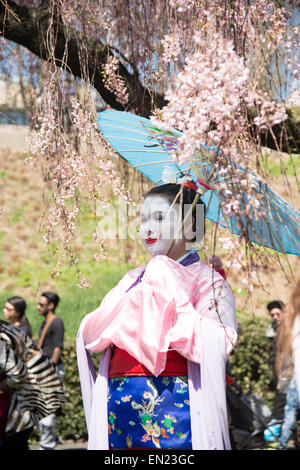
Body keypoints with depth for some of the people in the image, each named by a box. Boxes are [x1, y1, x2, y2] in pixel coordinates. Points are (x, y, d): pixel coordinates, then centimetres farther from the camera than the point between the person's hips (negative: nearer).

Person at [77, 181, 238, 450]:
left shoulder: (205, 278, 2)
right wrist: (136, 297, -7)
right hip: (119, 406, 4)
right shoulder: (134, 279, 16)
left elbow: (214, 348, -14)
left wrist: (172, 294, -12)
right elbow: (90, 338, 5)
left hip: (176, 406, -4)